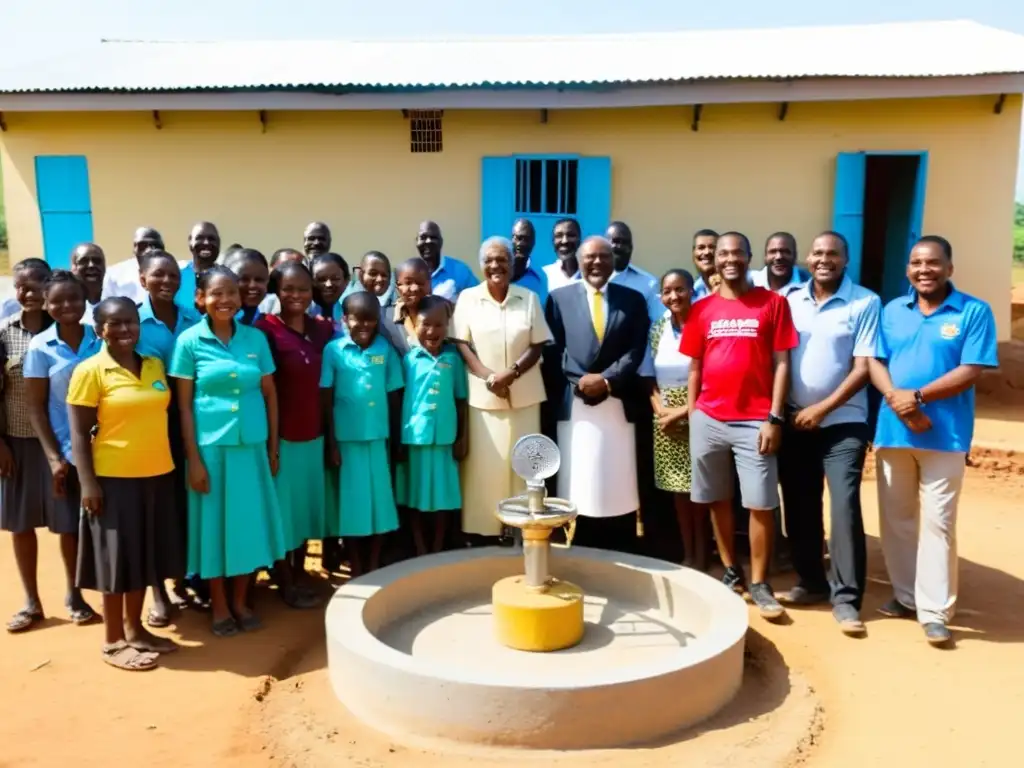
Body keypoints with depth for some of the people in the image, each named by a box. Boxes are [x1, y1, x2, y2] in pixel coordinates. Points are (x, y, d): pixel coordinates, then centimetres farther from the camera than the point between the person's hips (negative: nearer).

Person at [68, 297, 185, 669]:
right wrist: (88, 482, -14)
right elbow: (79, 433, -9)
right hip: (114, 478, -5)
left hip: (157, 475, 6)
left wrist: (175, 462, 11)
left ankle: (135, 629, 29)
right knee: (116, 559, 4)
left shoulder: (155, 365, 8)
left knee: (143, 555, 14)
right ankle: (113, 641, 17)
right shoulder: (90, 371, -9)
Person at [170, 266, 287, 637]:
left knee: (248, 520, 10)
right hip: (211, 445, -2)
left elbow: (270, 394, 7)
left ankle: (240, 601, 26)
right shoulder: (190, 341, -4)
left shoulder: (256, 338, 3)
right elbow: (184, 405, -4)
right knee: (215, 522, 7)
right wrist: (193, 458, -7)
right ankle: (219, 606, 23)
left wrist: (273, 446, 5)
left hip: (251, 444, 3)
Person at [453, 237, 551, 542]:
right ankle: (484, 527, 13)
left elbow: (537, 346, 1)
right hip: (483, 395, -1)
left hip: (524, 395, 1)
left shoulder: (529, 298, 3)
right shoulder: (468, 298, 1)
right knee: (483, 464, 3)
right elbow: (462, 344, -2)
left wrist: (511, 373, -15)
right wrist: (488, 376, -15)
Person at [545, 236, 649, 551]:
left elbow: (636, 351, 3)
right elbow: (553, 350, 3)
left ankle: (620, 556, 11)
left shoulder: (633, 300, 10)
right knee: (578, 484, 2)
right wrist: (578, 381, -8)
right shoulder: (559, 298, 8)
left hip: (618, 403, 1)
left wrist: (607, 380, -10)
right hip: (573, 403, -1)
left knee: (618, 485, 2)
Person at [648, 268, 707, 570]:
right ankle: (687, 555, 21)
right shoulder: (658, 328, 6)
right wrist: (659, 407, -6)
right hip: (665, 420, 4)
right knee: (679, 490, 10)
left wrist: (683, 411, -12)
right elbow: (651, 376, 10)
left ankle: (701, 557, 15)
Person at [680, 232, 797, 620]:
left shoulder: (773, 303, 1)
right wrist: (692, 414, 6)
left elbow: (781, 364, -2)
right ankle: (731, 572, 26)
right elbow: (694, 367, 12)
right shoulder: (701, 309, 8)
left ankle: (760, 583, 12)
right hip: (708, 420, 3)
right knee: (718, 500, 11)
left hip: (755, 421, -3)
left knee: (761, 504, -1)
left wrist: (774, 418, -8)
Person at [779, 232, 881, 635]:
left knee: (844, 506, -8)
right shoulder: (790, 301, 6)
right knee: (799, 507, 10)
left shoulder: (865, 303, -5)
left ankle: (846, 597, 2)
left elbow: (863, 368, -9)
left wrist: (822, 409, -12)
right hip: (794, 421, 4)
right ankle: (811, 581, 25)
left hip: (843, 422, -4)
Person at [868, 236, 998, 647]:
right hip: (893, 431, 4)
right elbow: (875, 362, 3)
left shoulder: (974, 312, -3)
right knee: (896, 519, 11)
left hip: (945, 436, -4)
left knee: (937, 523, -1)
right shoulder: (892, 311, 10)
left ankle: (935, 611, 7)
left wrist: (919, 396, -18)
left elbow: (971, 372, -11)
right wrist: (897, 399, -15)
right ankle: (906, 595, 26)